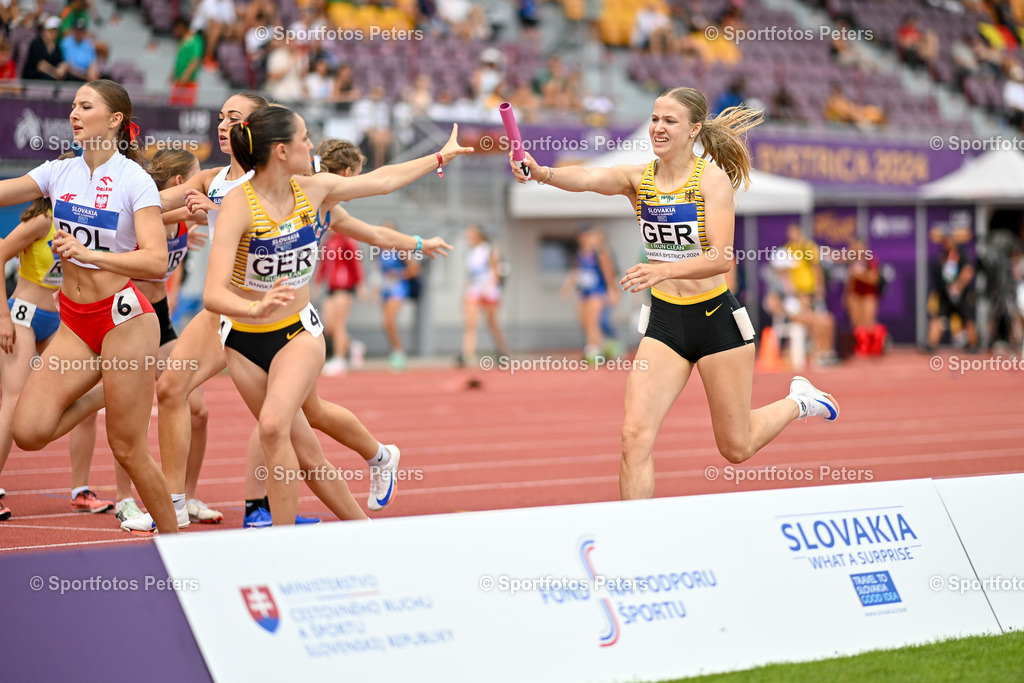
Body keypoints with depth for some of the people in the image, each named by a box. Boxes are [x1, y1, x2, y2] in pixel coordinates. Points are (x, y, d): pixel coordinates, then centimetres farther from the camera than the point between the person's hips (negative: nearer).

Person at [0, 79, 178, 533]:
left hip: (123, 317, -5)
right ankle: (103, 398, 18)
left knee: (127, 449, -3)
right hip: (74, 322, 5)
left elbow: (156, 261, -20)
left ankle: (174, 542, 14)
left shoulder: (134, 180, -10)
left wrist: (88, 253, -29)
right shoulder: (59, 173, 6)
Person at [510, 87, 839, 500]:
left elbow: (722, 258, -22)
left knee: (736, 448, 10)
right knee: (635, 435, -14)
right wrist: (542, 173, -44)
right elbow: (588, 178, -23)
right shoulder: (638, 178, -2)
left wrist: (663, 270, -38)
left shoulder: (713, 179, -13)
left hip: (717, 318, -3)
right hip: (664, 321, 3)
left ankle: (798, 401, 40)